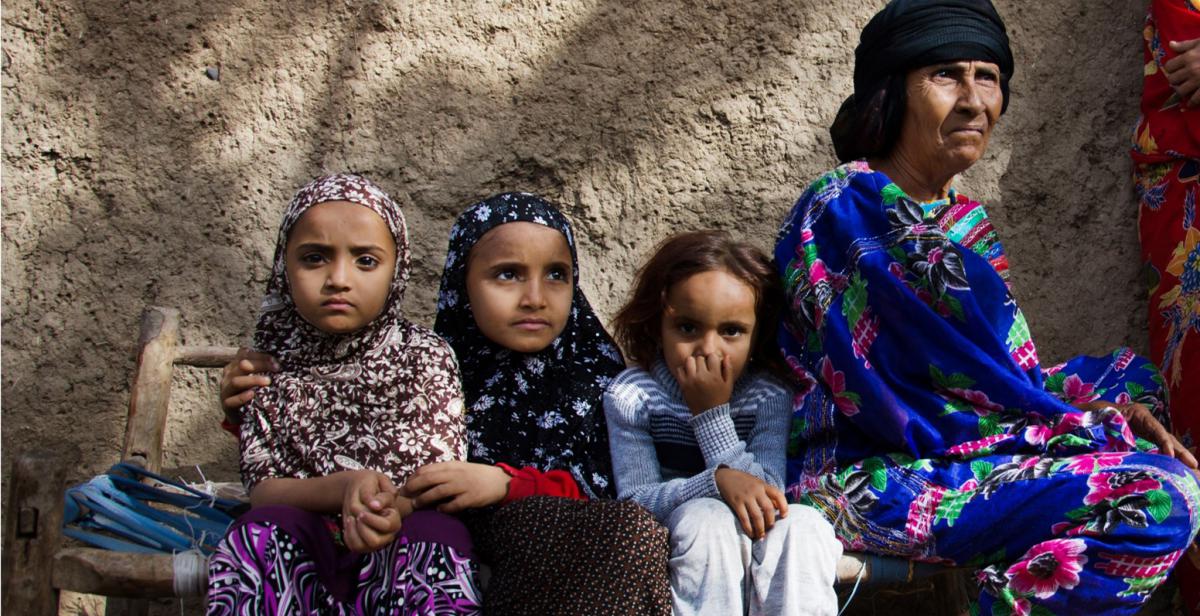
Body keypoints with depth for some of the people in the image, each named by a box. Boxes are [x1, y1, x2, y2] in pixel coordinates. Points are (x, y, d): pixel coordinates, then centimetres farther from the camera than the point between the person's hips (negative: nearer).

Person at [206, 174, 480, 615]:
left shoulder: (426, 357, 3)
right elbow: (262, 489, -3)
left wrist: (394, 509, -27)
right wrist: (347, 487, -24)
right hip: (300, 556, 2)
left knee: (435, 531, -34)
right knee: (265, 527, -30)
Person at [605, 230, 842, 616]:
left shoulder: (769, 397, -6)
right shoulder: (631, 396, -8)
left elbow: (766, 499, -16)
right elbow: (633, 502, -16)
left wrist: (712, 413, -22)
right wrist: (717, 481, -33)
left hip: (753, 545, 2)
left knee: (802, 523, -29)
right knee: (707, 517, -33)